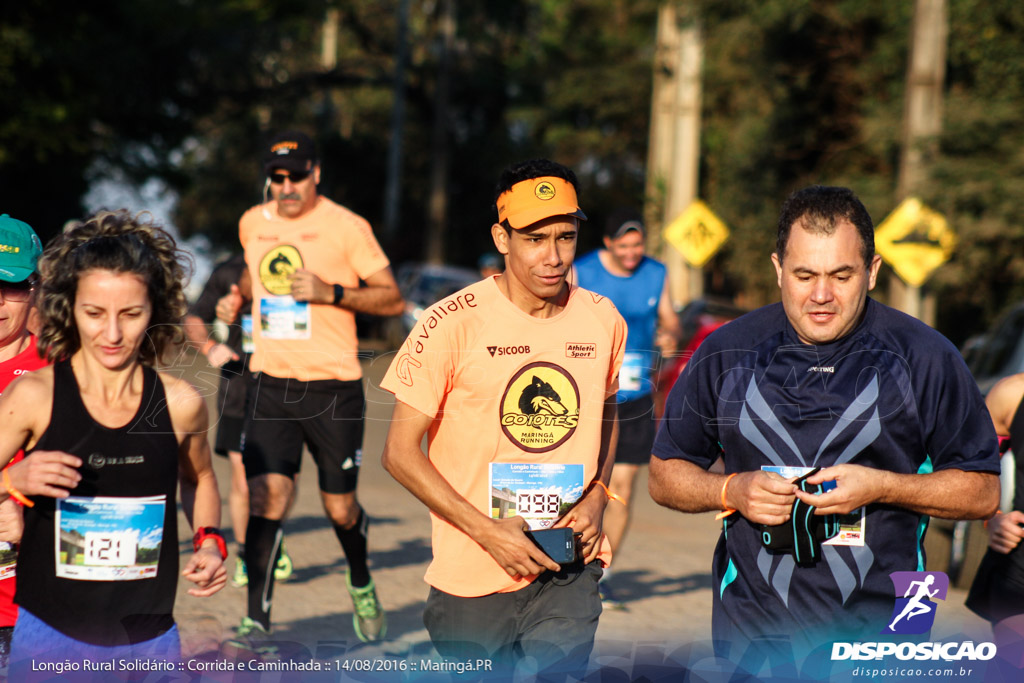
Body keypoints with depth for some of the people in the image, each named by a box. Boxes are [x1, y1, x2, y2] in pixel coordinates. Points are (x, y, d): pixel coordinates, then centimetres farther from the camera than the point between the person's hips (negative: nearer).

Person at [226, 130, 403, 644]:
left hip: (334, 386, -2)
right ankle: (256, 621, -5)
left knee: (340, 506, 7)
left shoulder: (346, 226, -5)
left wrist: (331, 292, -17)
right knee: (267, 496, -12)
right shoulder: (252, 224, 8)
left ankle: (361, 584, 39)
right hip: (271, 384, 3)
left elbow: (393, 299, -3)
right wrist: (239, 299, 8)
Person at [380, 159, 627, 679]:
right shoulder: (453, 324, -11)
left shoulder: (603, 320, 2)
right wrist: (487, 531, -16)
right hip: (472, 578, -2)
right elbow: (400, 451, -8)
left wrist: (596, 498, 2)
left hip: (569, 571, 2)